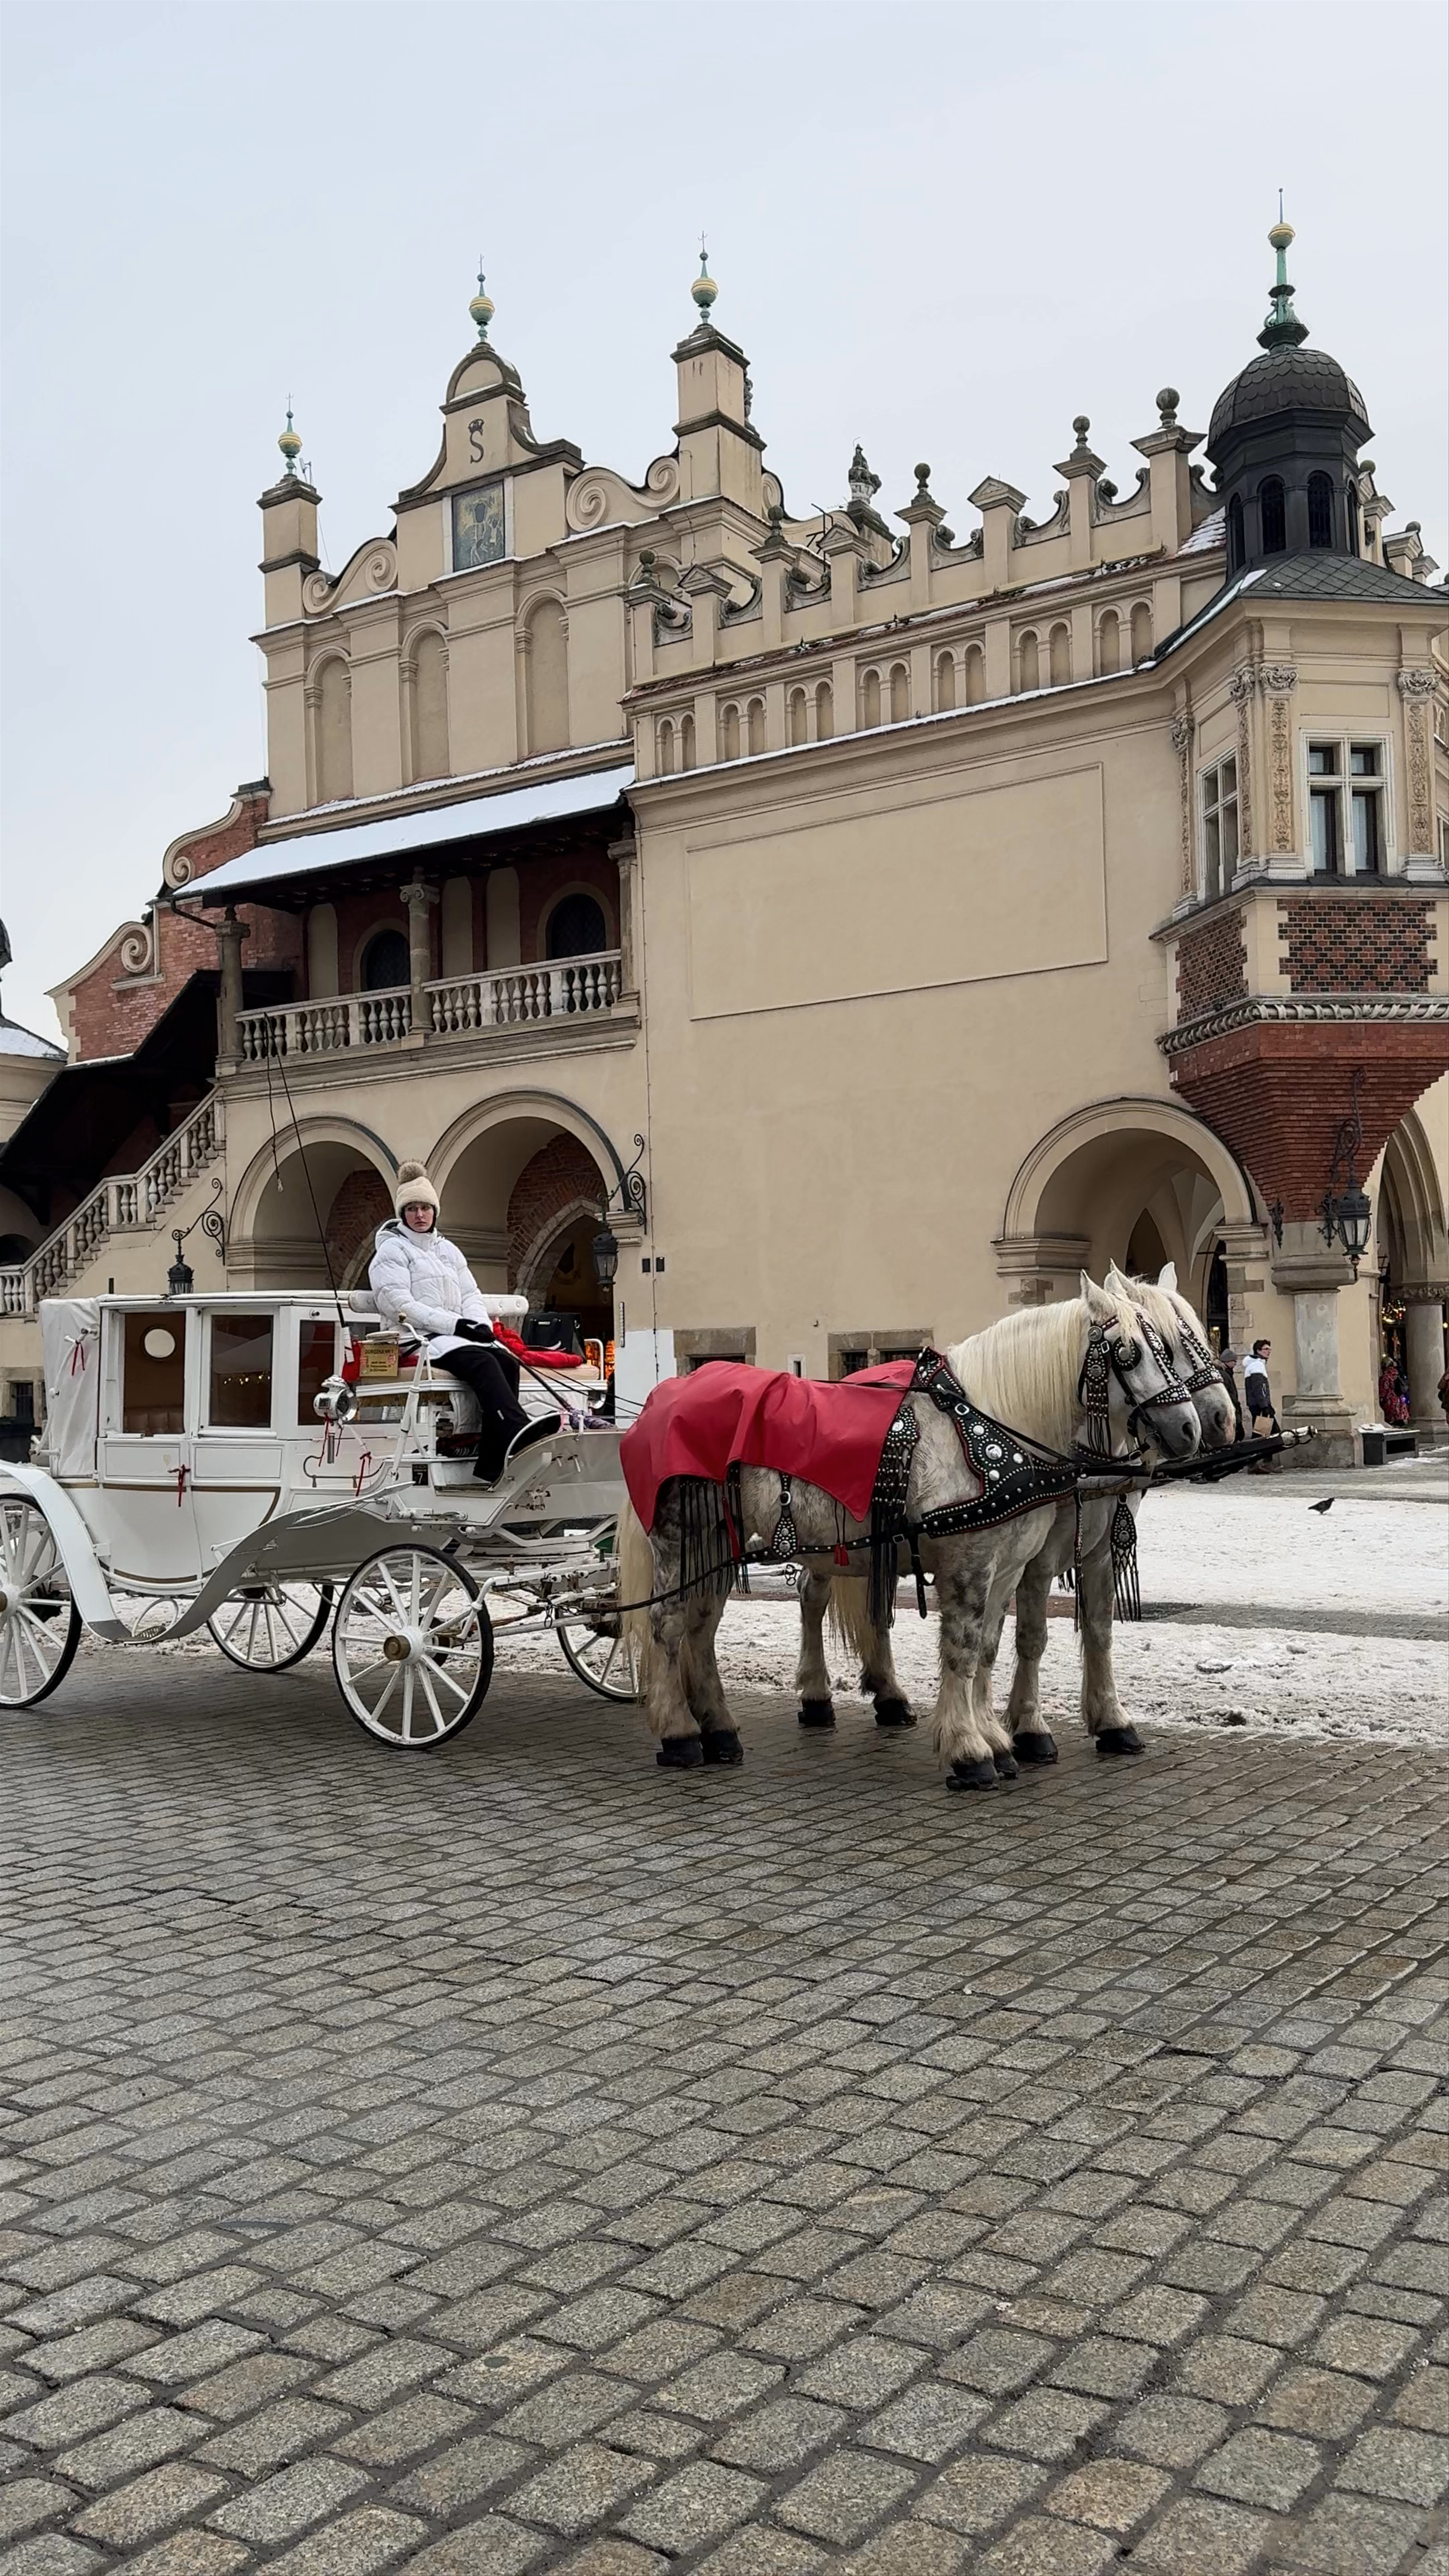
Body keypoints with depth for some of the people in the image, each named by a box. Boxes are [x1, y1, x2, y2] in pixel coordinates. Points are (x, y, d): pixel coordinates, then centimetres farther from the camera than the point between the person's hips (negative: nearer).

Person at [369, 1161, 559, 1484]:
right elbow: (400, 1305, -9)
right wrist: (453, 1323, -18)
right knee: (483, 1363, -34)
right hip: (420, 1337, -6)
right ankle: (517, 1435, -53)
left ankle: (491, 1465, -32)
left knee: (507, 1361, -24)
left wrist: (480, 1324, -6)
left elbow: (471, 1295, 19)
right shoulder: (392, 1250, 4)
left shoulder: (448, 1249, 26)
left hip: (459, 1335, 6)